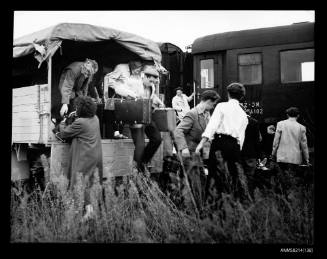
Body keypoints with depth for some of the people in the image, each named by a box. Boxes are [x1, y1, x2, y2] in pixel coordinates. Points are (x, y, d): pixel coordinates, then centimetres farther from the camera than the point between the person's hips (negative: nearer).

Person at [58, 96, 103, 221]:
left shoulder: (80, 122, -18)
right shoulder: (95, 118, 5)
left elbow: (63, 133, -7)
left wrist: (62, 123, 11)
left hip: (84, 158, -8)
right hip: (96, 157, 8)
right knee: (92, 182, 12)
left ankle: (88, 208, -1)